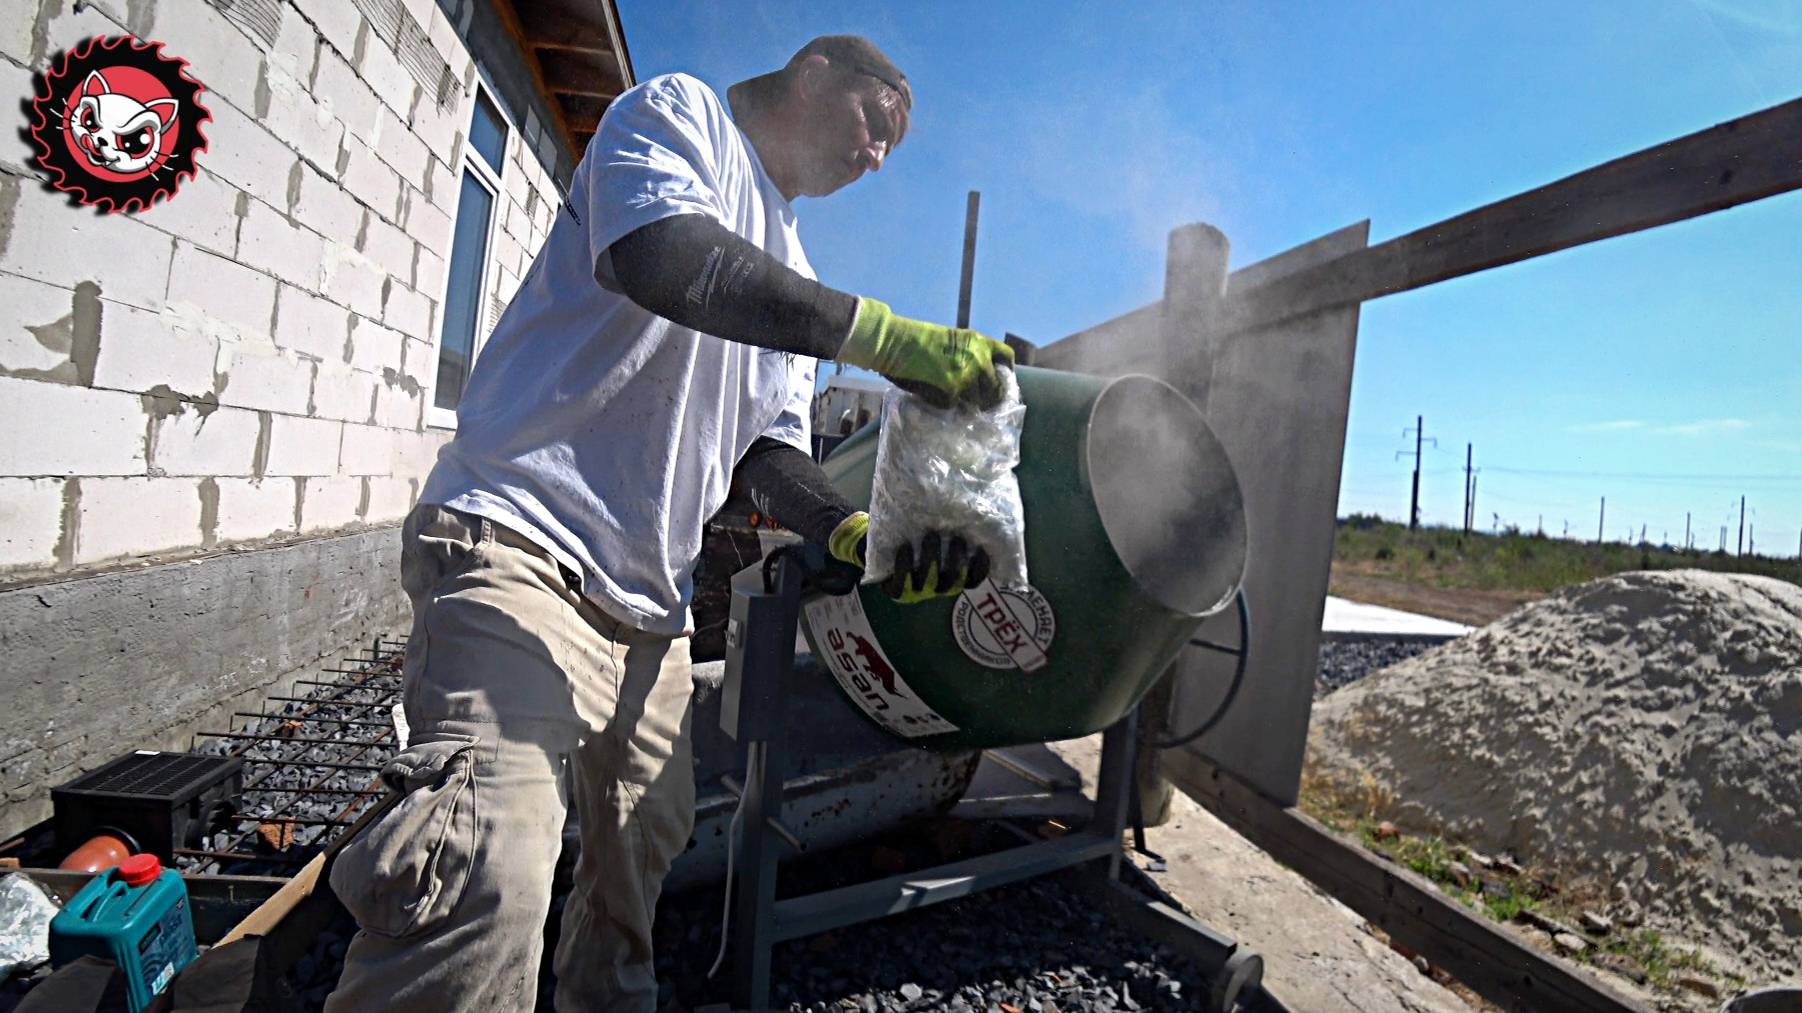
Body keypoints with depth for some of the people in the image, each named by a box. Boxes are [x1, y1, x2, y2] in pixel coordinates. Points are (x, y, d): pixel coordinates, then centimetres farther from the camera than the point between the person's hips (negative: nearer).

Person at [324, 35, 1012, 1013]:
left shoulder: (792, 271, 23)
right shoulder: (677, 112, 3)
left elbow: (767, 447, 14)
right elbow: (660, 258, -22)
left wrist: (858, 534, -5)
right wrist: (887, 337, -22)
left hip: (649, 600, 9)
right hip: (520, 540, -8)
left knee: (642, 854, 17)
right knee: (484, 879, -25)